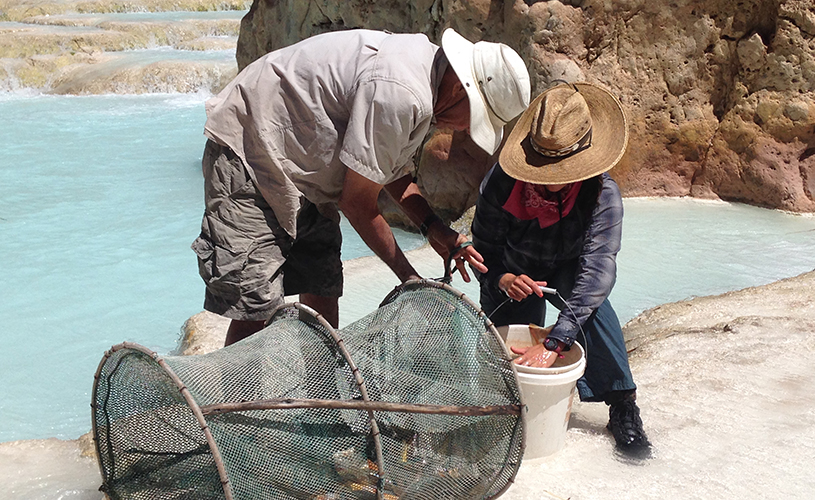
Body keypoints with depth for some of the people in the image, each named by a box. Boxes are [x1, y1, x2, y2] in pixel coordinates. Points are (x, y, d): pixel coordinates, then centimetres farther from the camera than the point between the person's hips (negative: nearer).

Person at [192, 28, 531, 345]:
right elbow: (357, 203, -21)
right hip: (247, 155, -10)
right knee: (254, 310, -13)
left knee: (322, 293, 8)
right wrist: (410, 278, -10)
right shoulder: (400, 93, -29)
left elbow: (391, 168, 14)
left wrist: (432, 226, 0)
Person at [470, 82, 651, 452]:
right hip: (512, 274, 1)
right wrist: (504, 279, -47)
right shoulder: (502, 181, -31)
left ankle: (622, 404, -27)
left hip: (565, 270, -1)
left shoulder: (602, 195, -34)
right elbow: (484, 250, -22)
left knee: (588, 293, -35)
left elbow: (598, 267, -43)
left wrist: (552, 342, -53)